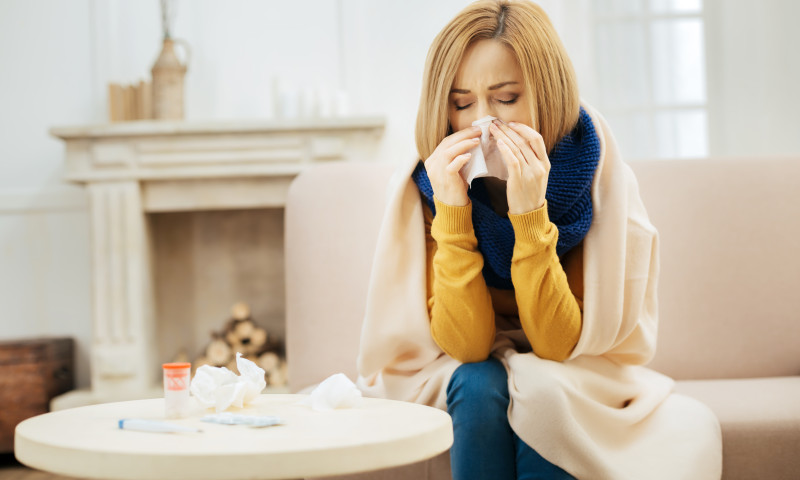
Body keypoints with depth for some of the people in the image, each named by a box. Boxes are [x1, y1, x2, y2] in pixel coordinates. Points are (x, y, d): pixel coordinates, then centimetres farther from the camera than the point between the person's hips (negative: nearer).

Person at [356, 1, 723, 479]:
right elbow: (465, 345, -21)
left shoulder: (600, 179, -20)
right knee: (480, 384, -31)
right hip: (467, 380, 1)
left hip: (567, 383, -1)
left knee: (535, 392, -32)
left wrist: (529, 214, -33)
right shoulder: (421, 186, -18)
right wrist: (452, 210, -32)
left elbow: (558, 345, -22)